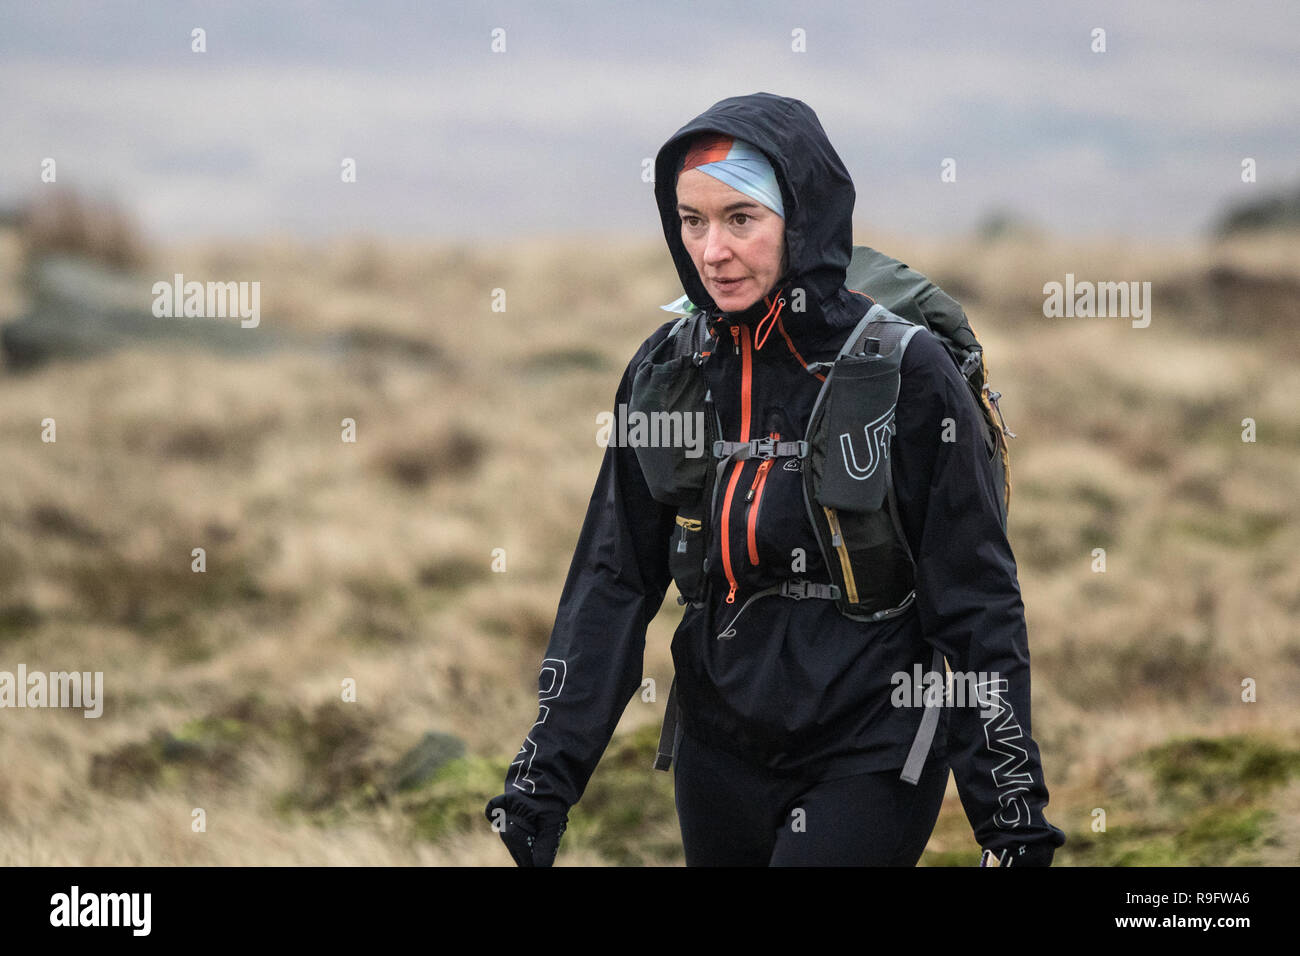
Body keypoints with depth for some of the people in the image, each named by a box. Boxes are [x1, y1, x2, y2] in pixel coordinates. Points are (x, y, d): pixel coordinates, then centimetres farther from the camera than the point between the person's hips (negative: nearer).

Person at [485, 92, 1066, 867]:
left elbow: (978, 606, -8)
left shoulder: (907, 370, -11)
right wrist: (542, 778, -1)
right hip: (720, 758, 5)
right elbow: (613, 584, 5)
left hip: (869, 765, -5)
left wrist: (1014, 812, -10)